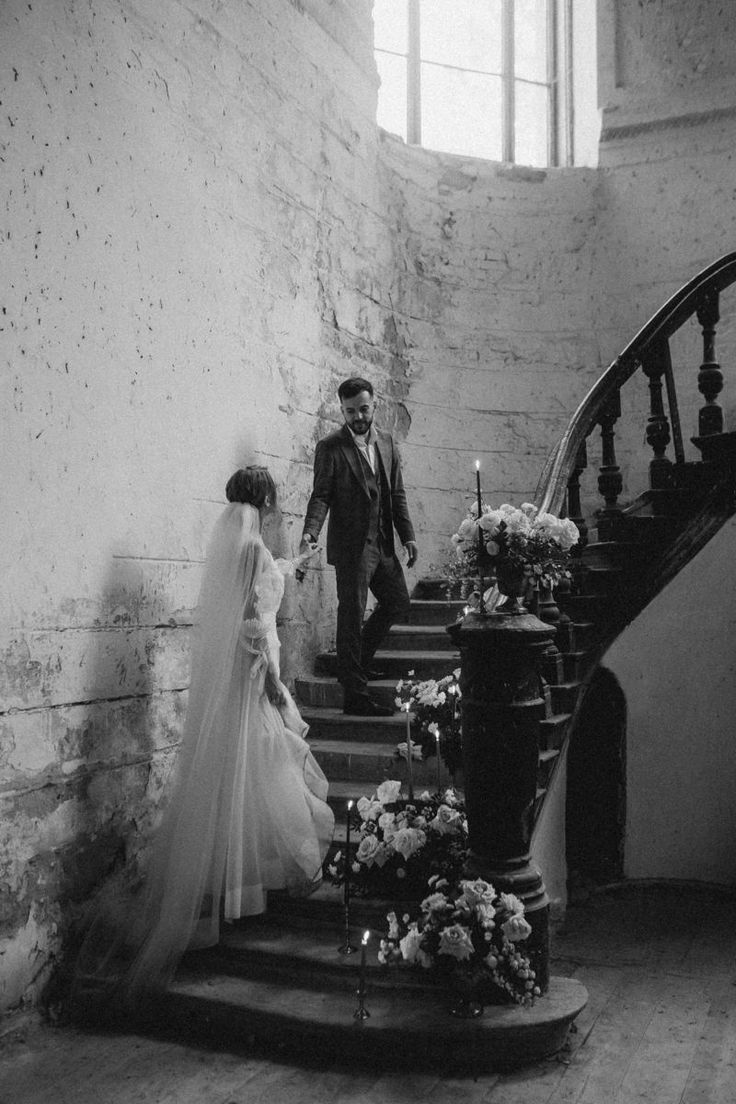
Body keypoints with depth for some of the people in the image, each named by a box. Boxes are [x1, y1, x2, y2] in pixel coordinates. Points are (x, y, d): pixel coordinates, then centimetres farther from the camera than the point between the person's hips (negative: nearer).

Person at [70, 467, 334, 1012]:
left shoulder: (232, 541, 13)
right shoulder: (252, 546, -15)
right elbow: (256, 619, -21)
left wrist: (294, 562, 51)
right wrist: (271, 677, -17)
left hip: (224, 672, 9)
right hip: (247, 675, -9)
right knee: (248, 771, -1)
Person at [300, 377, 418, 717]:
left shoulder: (386, 442, 10)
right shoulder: (330, 447, -8)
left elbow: (397, 493, 14)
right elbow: (321, 495, -12)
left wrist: (407, 535, 8)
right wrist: (310, 532, -27)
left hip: (383, 543, 7)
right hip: (351, 546, -7)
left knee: (398, 601, 15)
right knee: (352, 615, -3)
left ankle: (357, 662, 33)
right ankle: (355, 695, 3)